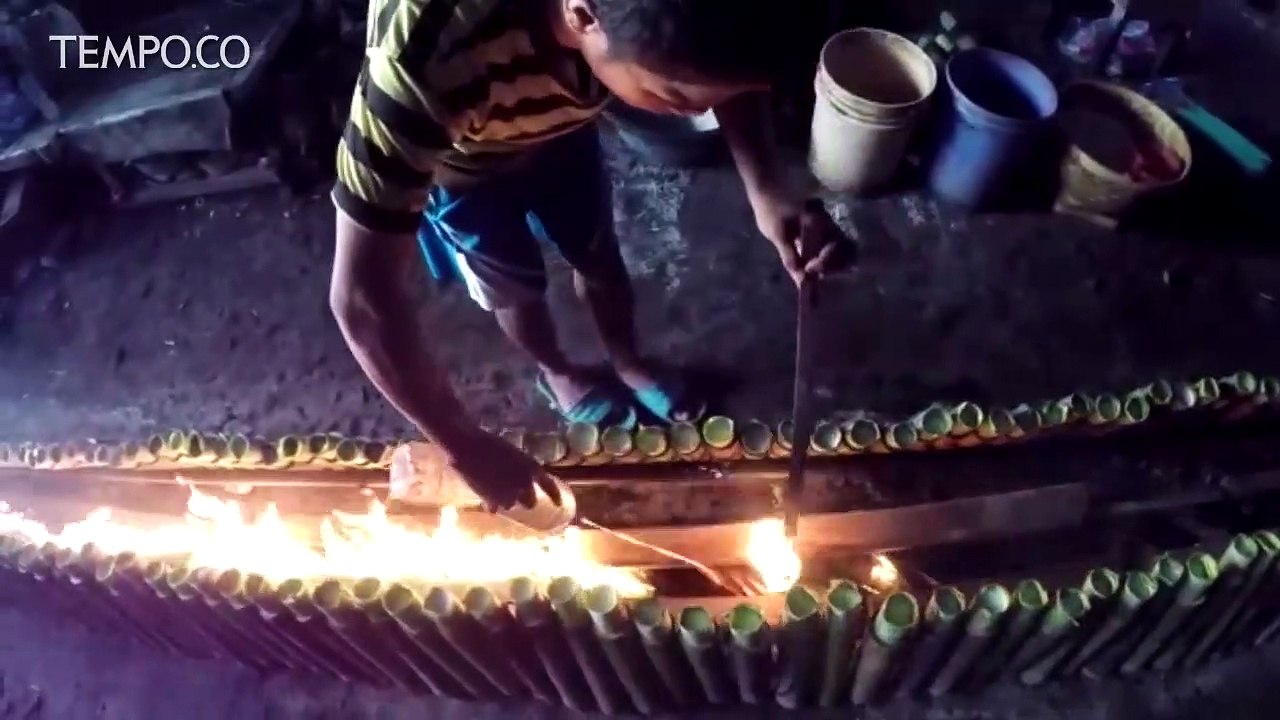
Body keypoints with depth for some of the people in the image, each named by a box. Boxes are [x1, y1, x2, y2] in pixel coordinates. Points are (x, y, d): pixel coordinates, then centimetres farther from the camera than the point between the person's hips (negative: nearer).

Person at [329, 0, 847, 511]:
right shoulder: (426, 59, -49)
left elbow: (732, 64, -12)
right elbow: (362, 297, -43)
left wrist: (765, 193, -30)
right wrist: (467, 447, -33)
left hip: (559, 126, 3)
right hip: (454, 157, -3)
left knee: (599, 258, 18)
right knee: (516, 289, 15)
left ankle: (628, 364, 49)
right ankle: (556, 373, 49)